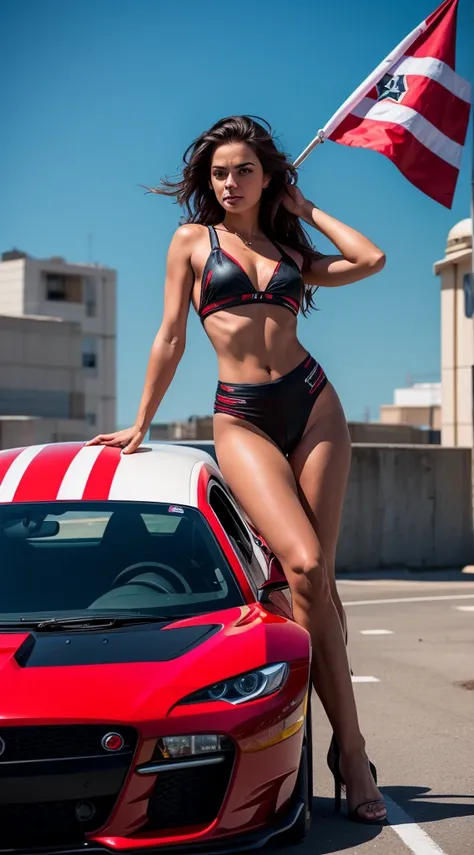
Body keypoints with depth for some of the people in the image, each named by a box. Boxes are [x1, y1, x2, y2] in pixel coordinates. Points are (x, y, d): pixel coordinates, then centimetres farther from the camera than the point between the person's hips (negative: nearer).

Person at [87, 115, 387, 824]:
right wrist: (140, 425, 15)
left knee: (314, 576, -5)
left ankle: (340, 742, 2)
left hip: (312, 402, 3)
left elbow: (372, 260, 7)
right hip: (242, 418, -3)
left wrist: (306, 211, 15)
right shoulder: (193, 240, 12)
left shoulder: (289, 249, 19)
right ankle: (351, 747, -11)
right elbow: (170, 339, 13)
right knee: (304, 566, -20)